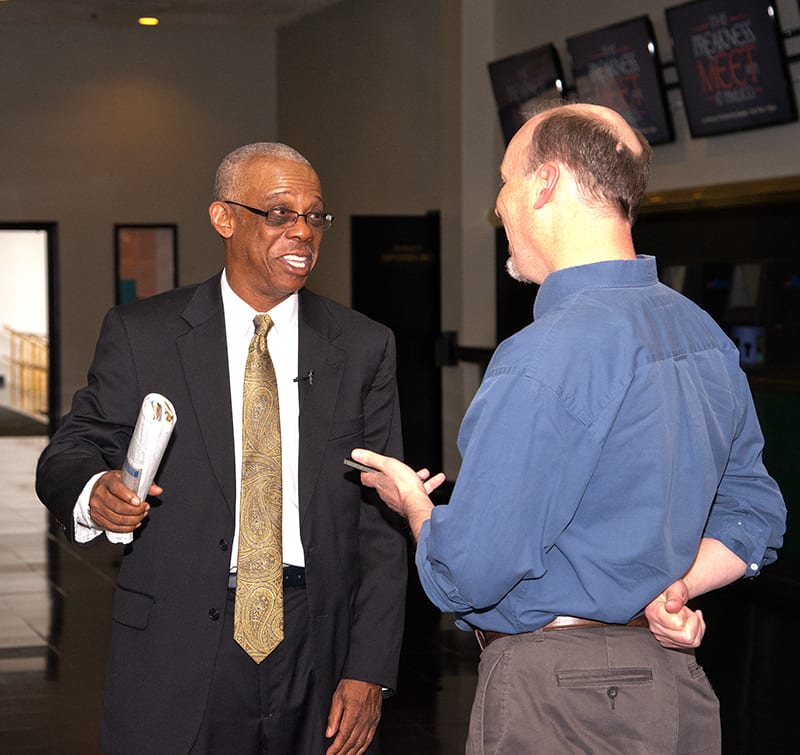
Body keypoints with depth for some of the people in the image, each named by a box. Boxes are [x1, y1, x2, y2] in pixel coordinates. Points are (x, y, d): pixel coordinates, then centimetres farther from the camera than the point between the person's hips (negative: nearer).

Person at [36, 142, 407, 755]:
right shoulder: (142, 333, 2)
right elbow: (70, 452, 4)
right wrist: (93, 492, -22)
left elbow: (380, 521, 2)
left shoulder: (364, 348, 5)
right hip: (178, 652, -1)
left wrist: (370, 671, -4)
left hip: (317, 647, 1)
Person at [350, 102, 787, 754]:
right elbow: (756, 520, 13)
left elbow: (465, 578, -20)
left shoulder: (544, 359, -23)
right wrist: (667, 588, -1)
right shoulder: (706, 336, 5)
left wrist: (415, 505, 0)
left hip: (553, 700, -8)